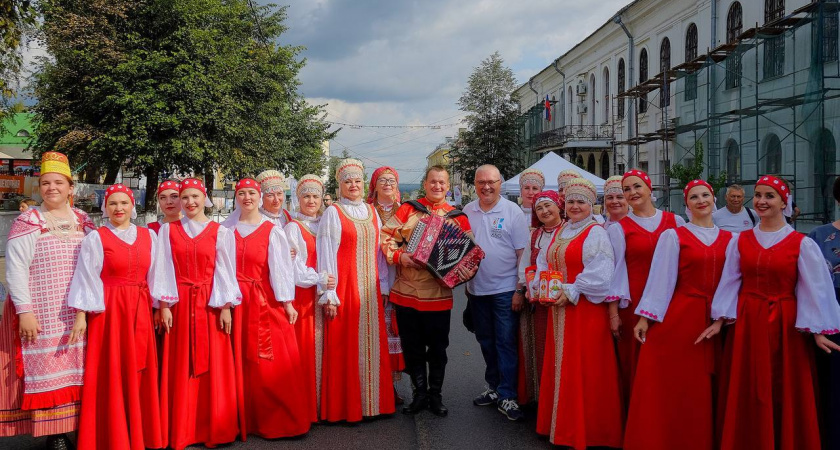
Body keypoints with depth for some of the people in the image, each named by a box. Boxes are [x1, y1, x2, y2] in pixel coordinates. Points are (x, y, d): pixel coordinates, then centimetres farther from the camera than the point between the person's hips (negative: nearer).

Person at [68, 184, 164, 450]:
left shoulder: (148, 236, 9)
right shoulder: (95, 238, -1)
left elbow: (155, 276, 11)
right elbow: (86, 278, -5)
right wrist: (81, 315, -10)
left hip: (140, 310, 3)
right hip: (108, 310, -3)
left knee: (139, 373, 7)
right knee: (111, 375, 0)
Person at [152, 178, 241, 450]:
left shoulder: (220, 232, 5)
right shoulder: (168, 230, 8)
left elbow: (225, 271, 1)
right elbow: (163, 270, 3)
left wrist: (225, 307, -6)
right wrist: (164, 305, -4)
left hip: (210, 304, -1)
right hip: (178, 304, 1)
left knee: (213, 367, 0)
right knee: (180, 368, 3)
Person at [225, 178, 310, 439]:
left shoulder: (271, 231, 2)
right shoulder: (226, 230, 10)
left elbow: (280, 267, -3)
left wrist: (287, 302, -9)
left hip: (266, 302, -2)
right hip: (236, 302, 2)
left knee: (272, 365, -4)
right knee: (240, 363, 5)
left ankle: (277, 421, 9)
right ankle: (245, 420, 18)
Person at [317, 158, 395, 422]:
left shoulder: (371, 212, 11)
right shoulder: (333, 213, -3)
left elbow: (379, 251, 14)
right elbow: (326, 254, -8)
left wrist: (383, 287, 9)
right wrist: (328, 295, -13)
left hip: (370, 289, 5)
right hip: (344, 288, -5)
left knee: (372, 345, 7)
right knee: (344, 347, -1)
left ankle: (372, 402, 18)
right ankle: (344, 407, 8)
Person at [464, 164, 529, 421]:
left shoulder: (513, 212, -5)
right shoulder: (467, 211, 5)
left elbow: (523, 254, -6)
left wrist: (520, 290, -11)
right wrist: (463, 280, 7)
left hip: (505, 289, -4)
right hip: (477, 289, 4)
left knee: (506, 342, -1)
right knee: (486, 342, 14)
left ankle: (507, 396, 7)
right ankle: (494, 387, 29)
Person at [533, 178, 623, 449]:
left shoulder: (596, 233, -7)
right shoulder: (559, 233, 15)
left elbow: (599, 273, -17)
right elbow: (544, 265, 14)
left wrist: (571, 292, -19)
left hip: (585, 309, -7)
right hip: (558, 310, 7)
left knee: (582, 369, -3)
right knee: (560, 367, 12)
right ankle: (561, 425, 24)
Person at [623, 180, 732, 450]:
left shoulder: (728, 239, 10)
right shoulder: (673, 236, -1)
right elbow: (660, 278, -5)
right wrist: (645, 317, -9)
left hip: (714, 320, 3)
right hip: (677, 318, -3)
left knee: (703, 389, 9)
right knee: (672, 385, 0)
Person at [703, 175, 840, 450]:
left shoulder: (801, 244, -4)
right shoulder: (740, 241, 5)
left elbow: (812, 289, -5)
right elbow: (729, 283, 4)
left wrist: (816, 332, -8)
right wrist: (719, 321, -1)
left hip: (785, 326, -2)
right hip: (746, 324, 3)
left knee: (785, 394, 6)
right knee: (746, 396, 9)